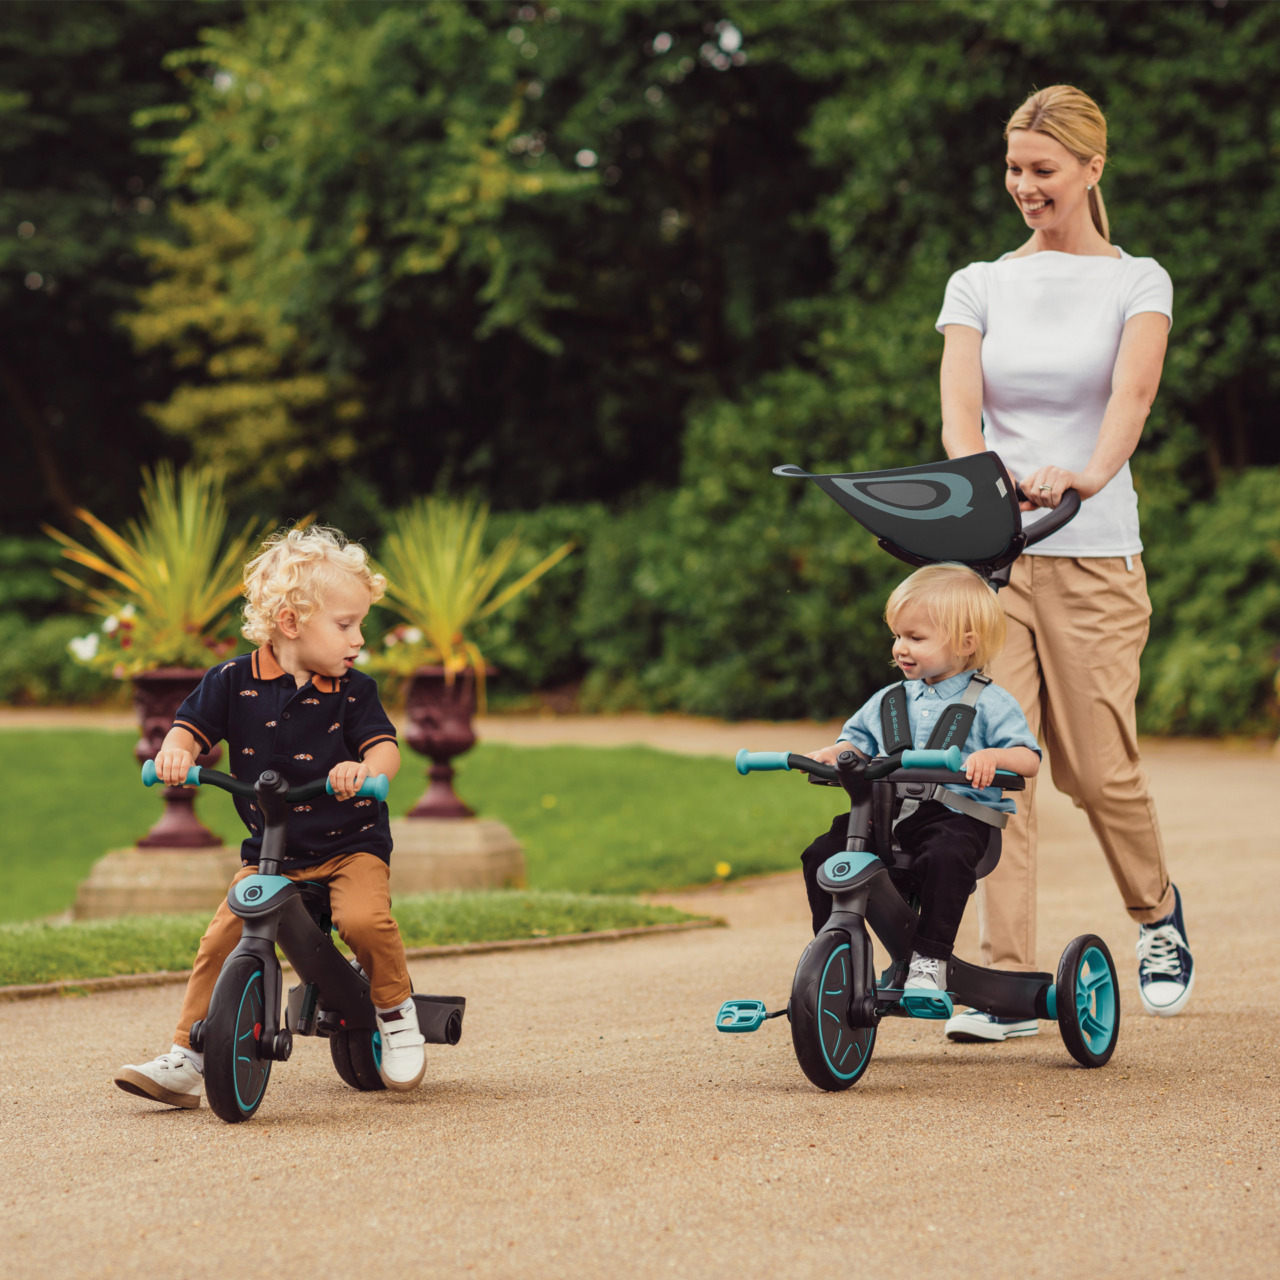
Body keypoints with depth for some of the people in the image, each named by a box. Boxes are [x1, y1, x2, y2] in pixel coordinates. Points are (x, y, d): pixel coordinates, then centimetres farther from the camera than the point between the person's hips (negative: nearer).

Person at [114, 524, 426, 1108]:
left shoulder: (353, 690, -3)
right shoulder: (234, 682, -2)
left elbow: (385, 746, -11)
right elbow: (191, 726, 0)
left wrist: (365, 768, -35)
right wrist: (176, 752, -24)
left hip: (350, 845, -1)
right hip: (268, 852, 1)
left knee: (363, 917, -29)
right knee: (220, 939, -13)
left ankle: (395, 1007, -1)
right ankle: (185, 1061, -3)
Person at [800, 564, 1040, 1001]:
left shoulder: (988, 703, 2)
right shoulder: (888, 701, 19)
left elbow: (1028, 759, -5)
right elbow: (858, 741, 25)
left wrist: (992, 756, -27)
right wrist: (830, 754, 2)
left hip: (958, 816, -5)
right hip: (888, 813, 5)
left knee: (946, 857, -38)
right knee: (821, 854, -14)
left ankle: (930, 960, -29)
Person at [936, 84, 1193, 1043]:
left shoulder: (1136, 283, 4)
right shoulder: (980, 285, 11)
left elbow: (1131, 393, -15)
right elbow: (960, 404, -4)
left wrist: (1086, 474, -36)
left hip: (1093, 552, -2)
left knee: (1097, 766, -2)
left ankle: (1158, 910, 28)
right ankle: (1009, 978, -4)